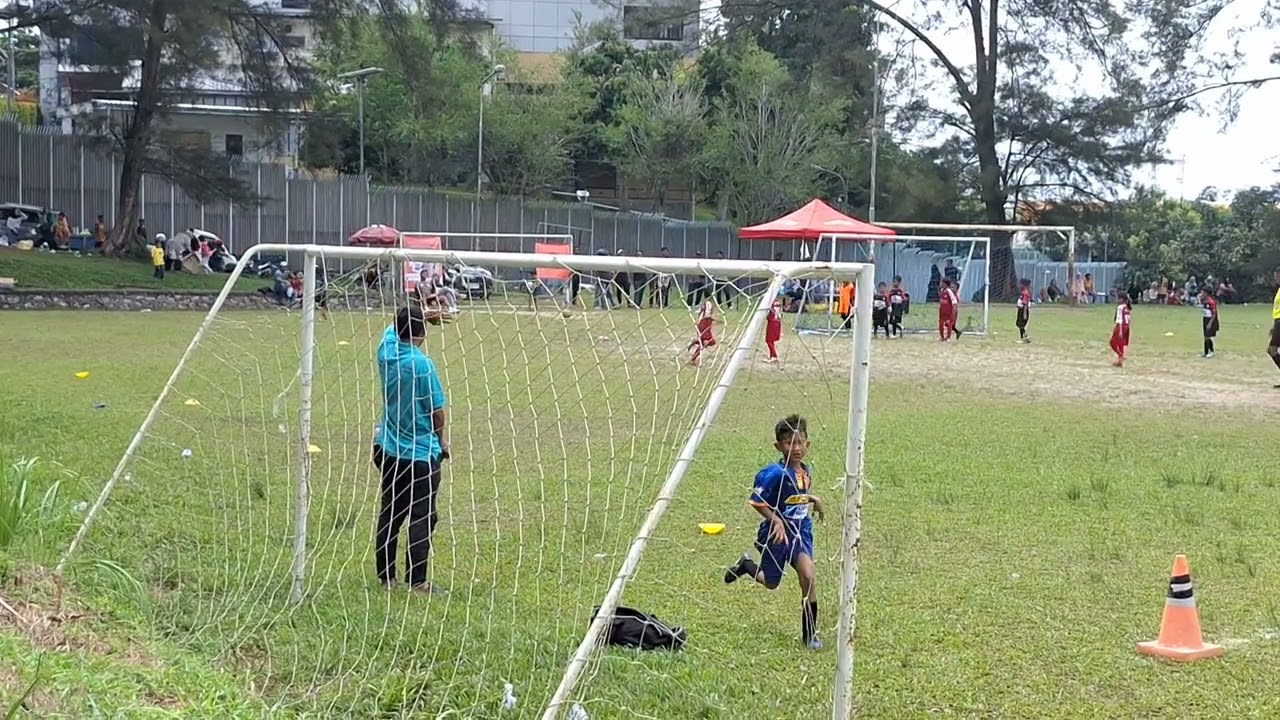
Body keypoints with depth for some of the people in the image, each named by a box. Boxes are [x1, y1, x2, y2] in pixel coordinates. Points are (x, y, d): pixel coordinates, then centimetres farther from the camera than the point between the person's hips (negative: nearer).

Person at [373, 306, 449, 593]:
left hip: (389, 451, 6)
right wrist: (442, 438, 5)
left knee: (389, 516, 14)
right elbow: (436, 410, -11)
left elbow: (396, 325, 22)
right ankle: (416, 581, -1)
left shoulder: (386, 351, -2)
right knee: (422, 518, 0)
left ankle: (386, 577, 19)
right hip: (422, 454, -6)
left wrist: (422, 316, 26)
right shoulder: (422, 364, -18)